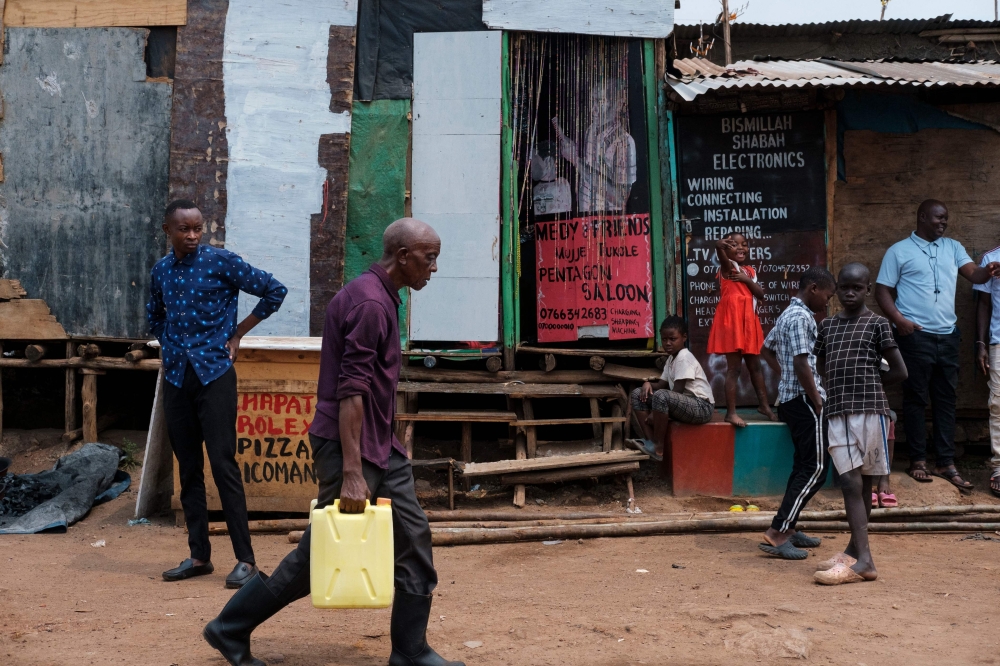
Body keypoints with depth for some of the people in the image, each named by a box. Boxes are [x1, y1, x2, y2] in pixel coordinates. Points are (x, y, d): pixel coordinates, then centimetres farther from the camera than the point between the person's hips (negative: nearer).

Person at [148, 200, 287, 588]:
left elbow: (274, 291, -4)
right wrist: (168, 346, 13)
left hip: (214, 374, -5)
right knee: (188, 469, 8)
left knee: (223, 464, -8)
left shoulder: (221, 262, -5)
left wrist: (237, 334, -2)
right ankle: (199, 556, 16)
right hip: (176, 377, 5)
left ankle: (245, 559, -4)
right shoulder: (161, 271, 10)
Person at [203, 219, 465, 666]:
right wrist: (351, 473, -27)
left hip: (381, 446, 10)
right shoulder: (370, 303, -20)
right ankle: (230, 630, 16)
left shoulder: (380, 297, 12)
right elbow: (350, 392, -24)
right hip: (350, 446, -10)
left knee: (414, 538, 7)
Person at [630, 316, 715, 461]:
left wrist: (655, 413, -17)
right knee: (638, 394, 5)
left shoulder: (684, 357, -16)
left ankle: (659, 448, -23)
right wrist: (648, 384, -11)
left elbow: (678, 391, -20)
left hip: (701, 407, -10)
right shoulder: (671, 358, 13)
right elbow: (662, 385, 13)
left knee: (661, 396, -37)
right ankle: (650, 441, -6)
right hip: (682, 403, 10)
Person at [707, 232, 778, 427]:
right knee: (734, 368, -7)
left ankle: (764, 405, 27)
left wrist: (747, 280, -7)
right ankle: (731, 412, -3)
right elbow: (719, 247, -28)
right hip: (732, 321, -7)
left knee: (755, 366, 16)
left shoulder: (750, 270, 15)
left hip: (749, 322, 7)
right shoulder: (728, 266, -6)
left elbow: (761, 295, 3)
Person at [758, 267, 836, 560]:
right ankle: (776, 534, -13)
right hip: (804, 400, -10)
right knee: (815, 469, -9)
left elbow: (766, 350, 27)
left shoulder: (787, 314, 16)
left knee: (804, 465, 15)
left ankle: (788, 528, 19)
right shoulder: (801, 318, -16)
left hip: (790, 397, 10)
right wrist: (818, 402, -17)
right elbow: (802, 364, -23)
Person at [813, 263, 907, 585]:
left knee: (861, 482, -3)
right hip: (837, 412, 3)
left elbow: (899, 371, 0)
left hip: (870, 410, -3)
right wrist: (842, 386, 12)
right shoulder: (827, 325, 13)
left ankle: (861, 558, -5)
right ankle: (857, 552, 6)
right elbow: (821, 368, 23)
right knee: (850, 482, 0)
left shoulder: (877, 324, 0)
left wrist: (864, 382, 5)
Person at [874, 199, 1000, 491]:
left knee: (946, 400, 7)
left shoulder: (953, 247, 13)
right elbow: (882, 291, -2)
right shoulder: (899, 251, 1)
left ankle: (946, 463, 11)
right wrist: (898, 319, -17)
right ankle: (918, 461, 9)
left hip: (948, 336, 5)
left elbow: (973, 274, -1)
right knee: (915, 399, 1)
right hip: (915, 336, -4)